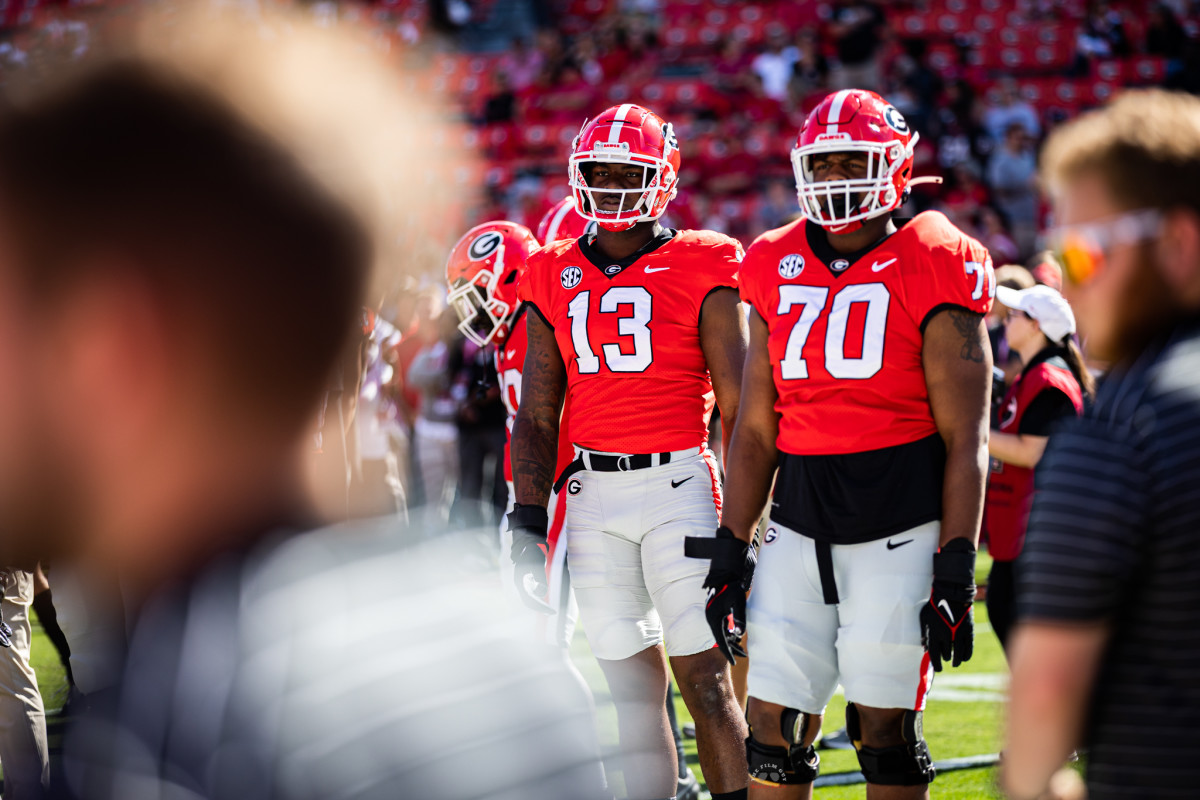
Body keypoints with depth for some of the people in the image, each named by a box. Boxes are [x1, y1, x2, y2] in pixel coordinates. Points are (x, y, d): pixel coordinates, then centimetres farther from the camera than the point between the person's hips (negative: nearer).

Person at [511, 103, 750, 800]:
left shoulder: (701, 268, -2)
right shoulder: (555, 277, 10)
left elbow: (738, 403, -3)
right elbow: (537, 416, 12)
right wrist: (529, 524, 4)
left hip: (678, 485, -4)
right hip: (592, 493, 4)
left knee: (706, 679, -6)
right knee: (631, 685, 7)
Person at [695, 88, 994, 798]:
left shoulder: (932, 267, -6)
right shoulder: (776, 268, 9)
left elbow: (965, 440, -7)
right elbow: (755, 430, 14)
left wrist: (956, 572, -11)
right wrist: (731, 552, 10)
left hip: (900, 527, -5)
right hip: (800, 524, 5)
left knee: (885, 730, -1)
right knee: (775, 726, 3)